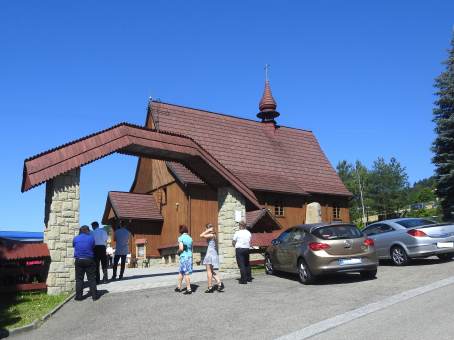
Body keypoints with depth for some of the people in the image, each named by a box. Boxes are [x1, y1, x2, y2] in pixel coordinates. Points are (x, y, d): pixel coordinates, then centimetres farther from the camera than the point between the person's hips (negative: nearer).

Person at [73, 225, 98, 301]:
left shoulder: (75, 238, 2)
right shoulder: (91, 238, 0)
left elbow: (74, 246, 15)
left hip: (79, 260, 1)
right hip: (89, 260, 0)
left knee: (79, 279, 7)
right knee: (91, 279, 5)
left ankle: (79, 296, 6)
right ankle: (94, 296, 6)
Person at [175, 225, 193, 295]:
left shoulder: (181, 238, -8)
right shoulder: (190, 238, 11)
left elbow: (181, 249, -16)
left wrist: (178, 252, 3)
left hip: (183, 257, -6)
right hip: (190, 256, 6)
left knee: (186, 273, -2)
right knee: (180, 272, 16)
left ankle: (189, 289, -1)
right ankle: (179, 287, 24)